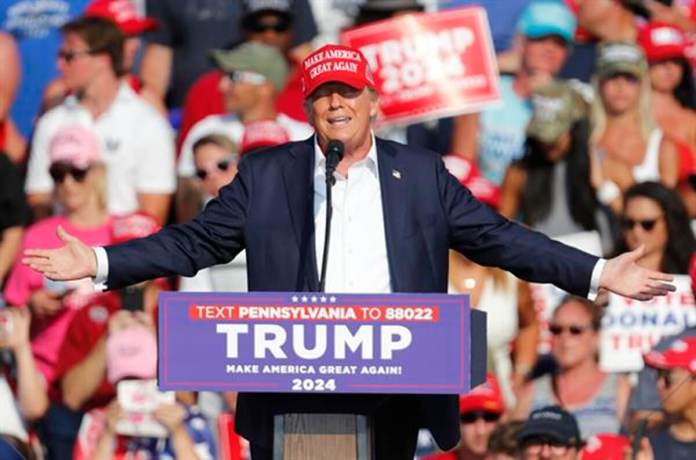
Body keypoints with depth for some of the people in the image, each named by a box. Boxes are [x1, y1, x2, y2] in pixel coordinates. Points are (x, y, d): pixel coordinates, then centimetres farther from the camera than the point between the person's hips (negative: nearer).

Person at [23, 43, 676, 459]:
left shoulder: (422, 175, 10)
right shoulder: (266, 176, 9)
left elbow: (498, 239, 10)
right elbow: (195, 242, 9)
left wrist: (599, 274, 2)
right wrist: (100, 264, -2)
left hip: (392, 389, 1)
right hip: (291, 389, 0)